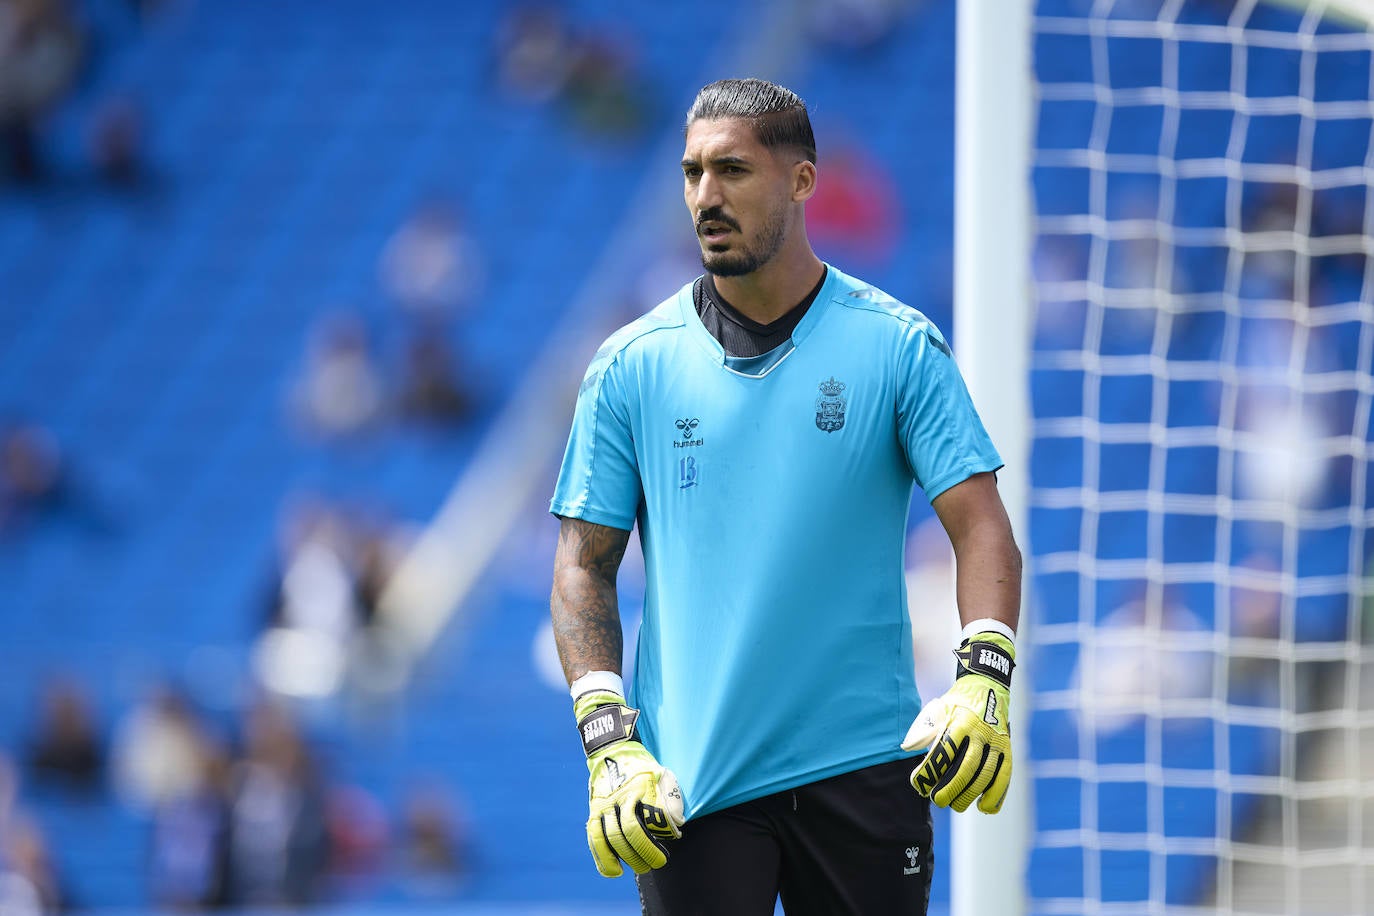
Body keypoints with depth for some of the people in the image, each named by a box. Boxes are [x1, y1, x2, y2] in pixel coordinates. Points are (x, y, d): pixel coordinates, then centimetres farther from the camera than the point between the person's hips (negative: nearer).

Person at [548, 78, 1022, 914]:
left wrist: (984, 680, -18)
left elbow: (981, 525, -1)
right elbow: (585, 565, 6)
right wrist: (609, 741, -7)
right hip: (689, 780, 0)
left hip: (860, 769, 0)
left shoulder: (900, 348, 2)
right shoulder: (632, 367, 5)